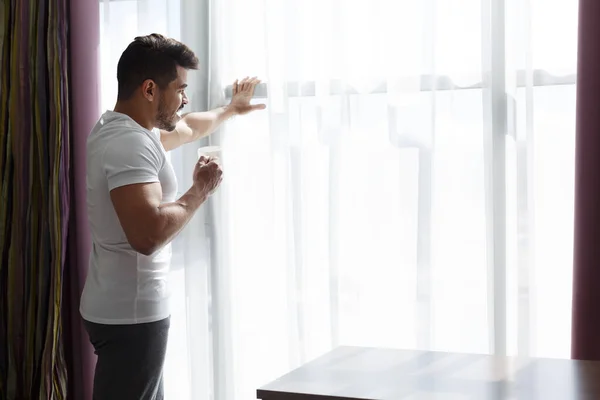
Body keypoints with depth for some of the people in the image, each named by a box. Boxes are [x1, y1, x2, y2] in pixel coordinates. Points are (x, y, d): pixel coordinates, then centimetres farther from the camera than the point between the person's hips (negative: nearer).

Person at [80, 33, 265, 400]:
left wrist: (231, 109, 47)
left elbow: (188, 129, 32)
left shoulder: (124, 131, 11)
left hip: (126, 309, 10)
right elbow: (148, 235, -34)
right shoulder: (130, 143, -22)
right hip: (132, 315, -10)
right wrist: (200, 191, -19)